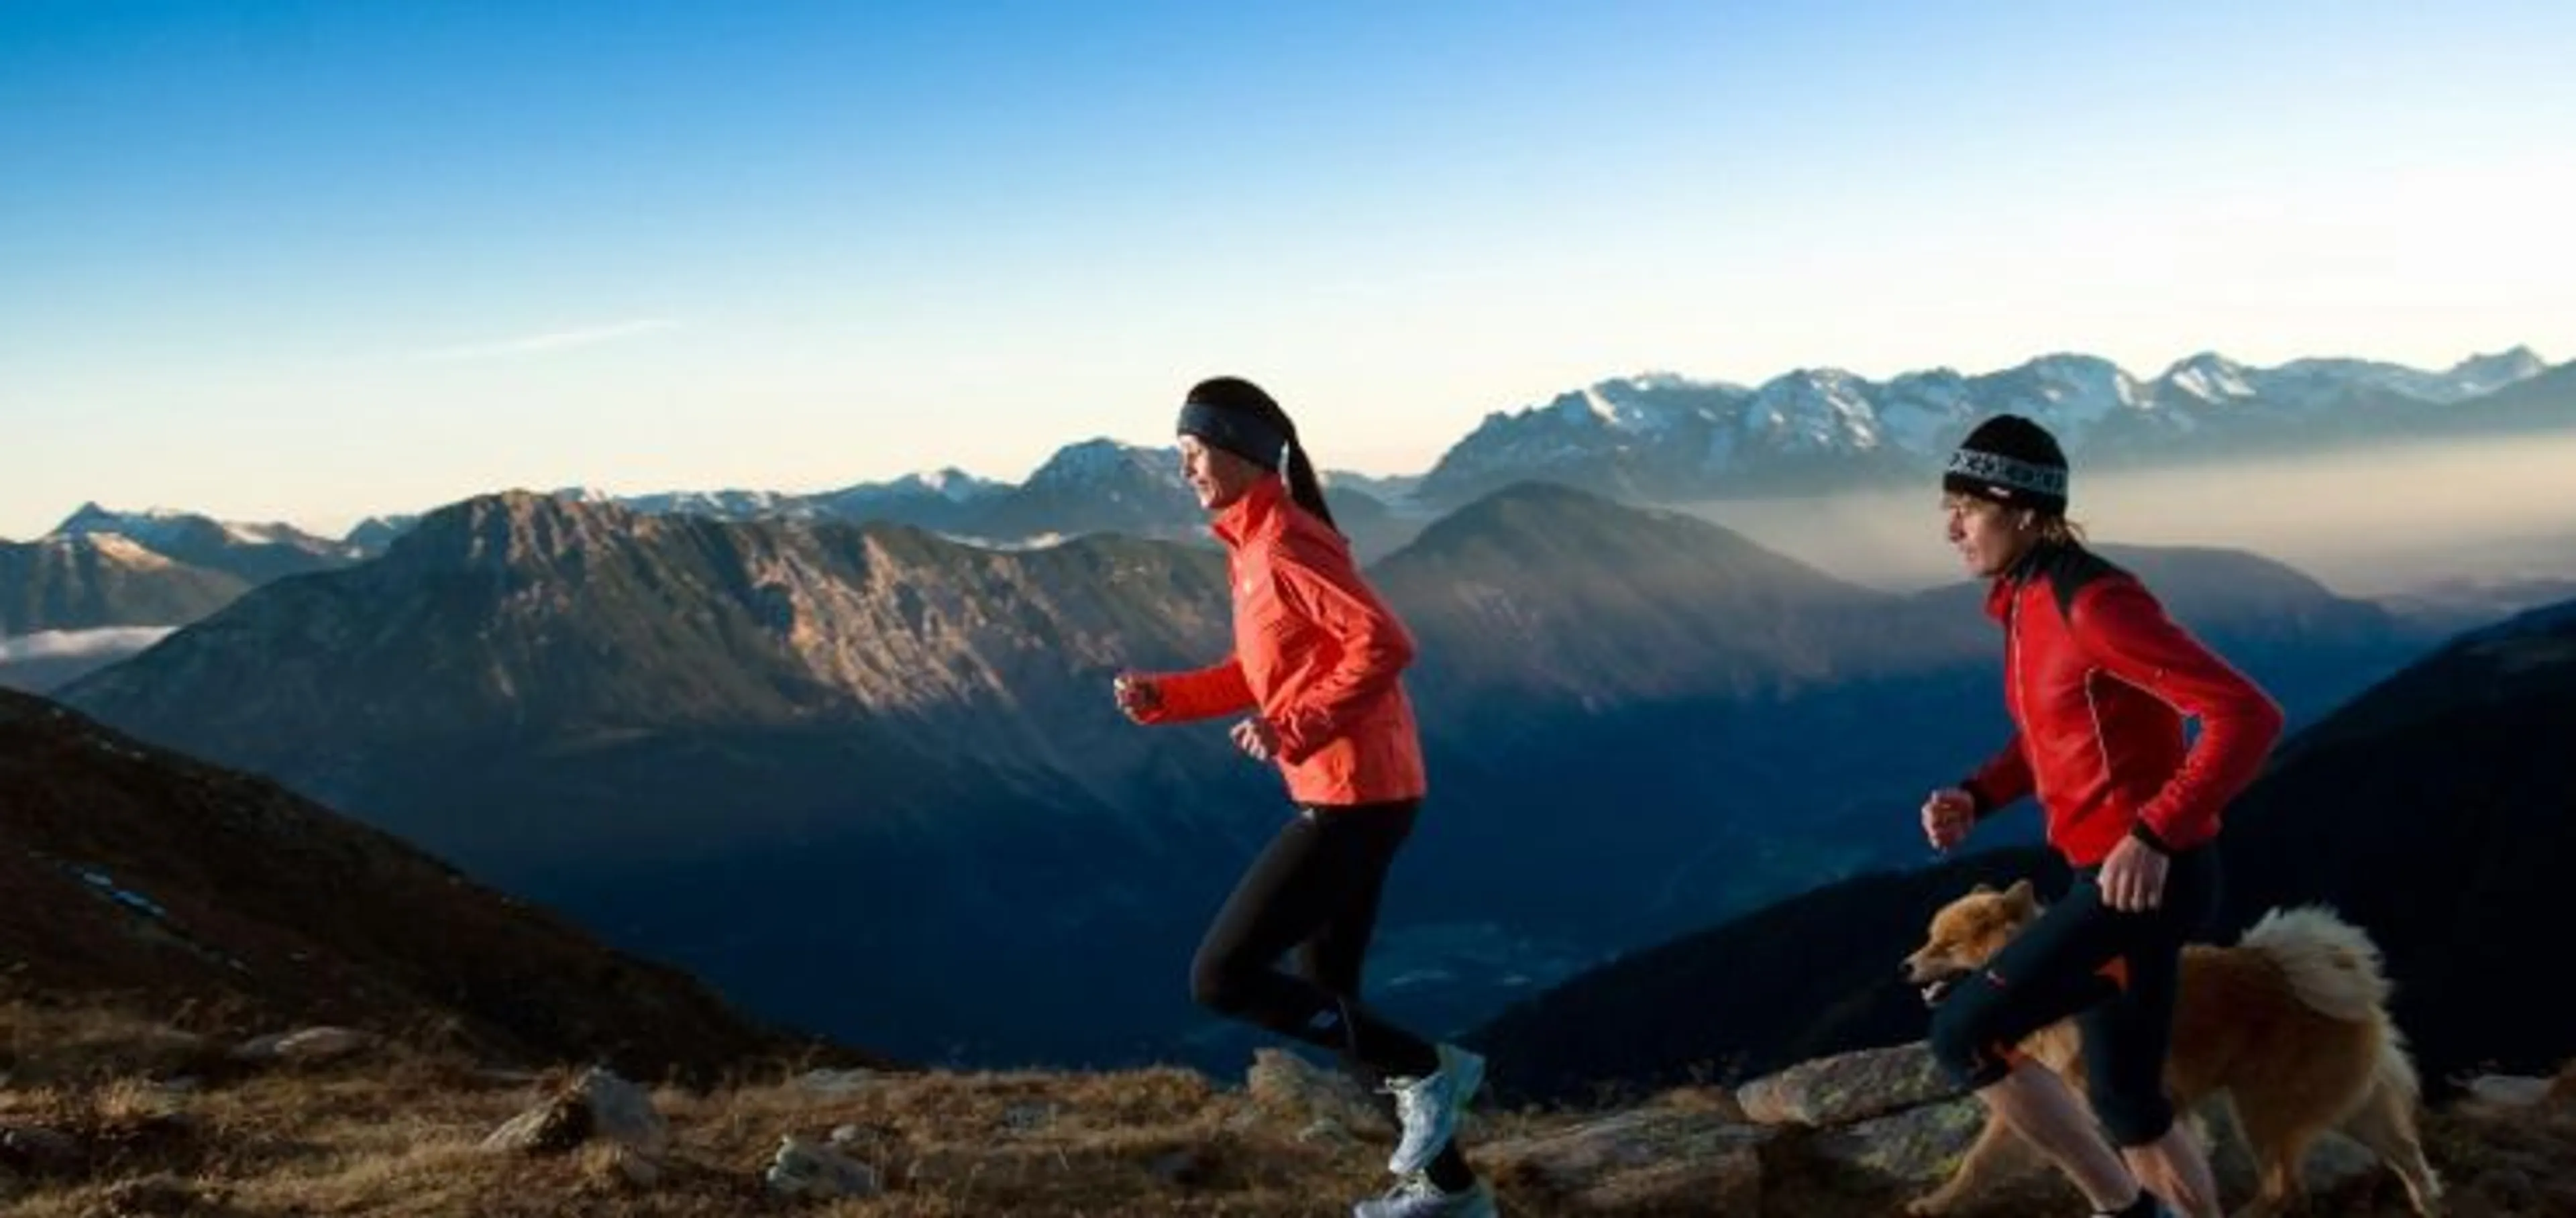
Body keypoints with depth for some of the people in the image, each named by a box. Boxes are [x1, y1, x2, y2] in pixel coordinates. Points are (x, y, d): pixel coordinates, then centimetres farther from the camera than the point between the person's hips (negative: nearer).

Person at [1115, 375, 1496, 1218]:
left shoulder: (1283, 547, -17)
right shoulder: (1252, 545, 14)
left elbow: (1385, 645, -25)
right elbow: (1260, 674, 21)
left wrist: (1295, 729, -26)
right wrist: (1162, 698, 8)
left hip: (1354, 796, -10)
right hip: (1341, 794, 10)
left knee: (1221, 978, -8)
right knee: (1324, 996, 17)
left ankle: (1425, 1069, 2)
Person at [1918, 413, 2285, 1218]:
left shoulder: (2093, 604, -21)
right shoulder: (2027, 602, 8)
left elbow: (2248, 716, -25)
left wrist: (2154, 834, -31)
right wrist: (1976, 797, 4)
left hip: (2148, 876, -10)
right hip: (2112, 873, 10)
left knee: (1965, 1037, -10)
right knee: (2126, 1098, 19)